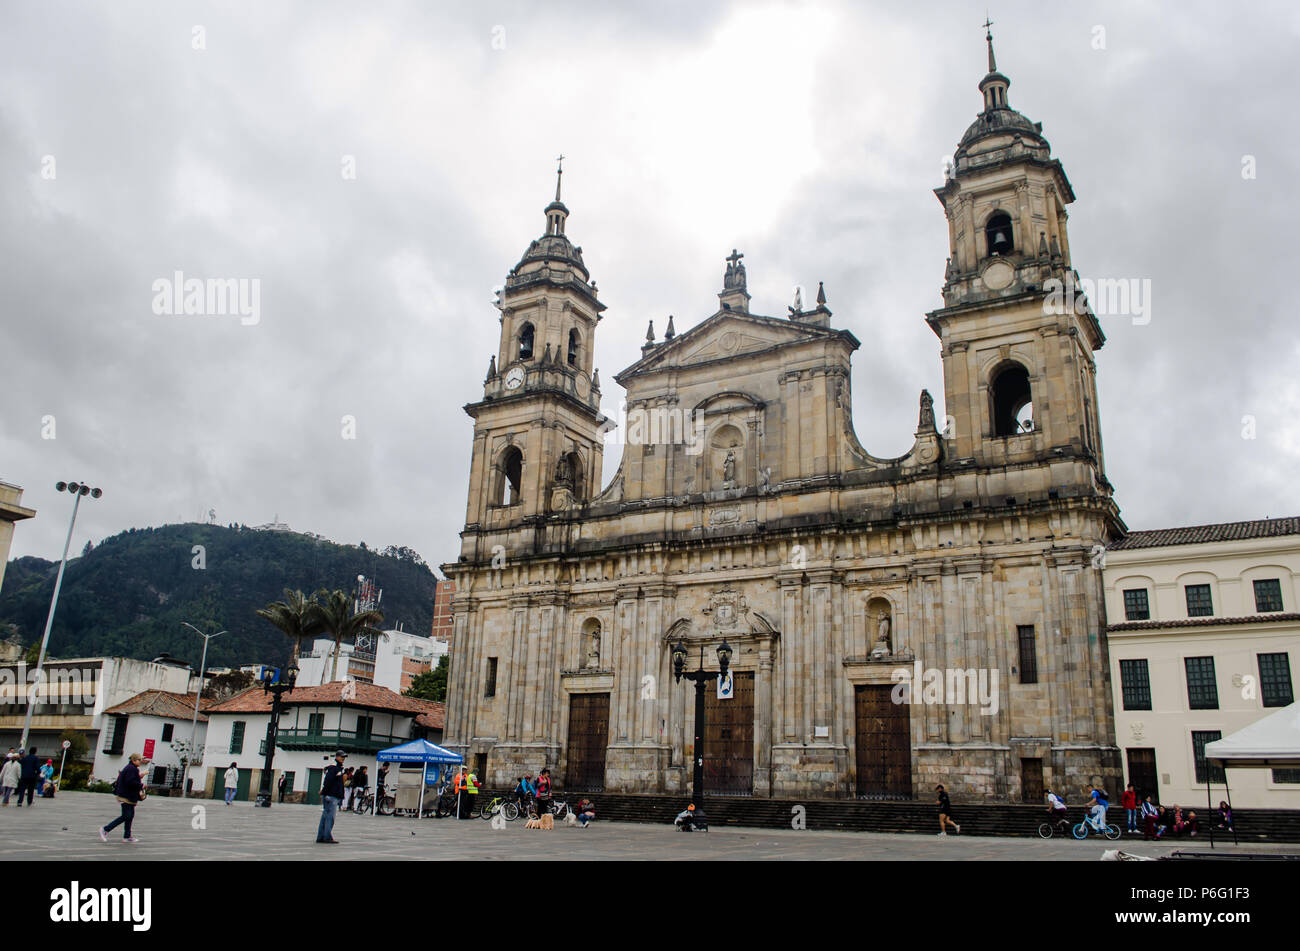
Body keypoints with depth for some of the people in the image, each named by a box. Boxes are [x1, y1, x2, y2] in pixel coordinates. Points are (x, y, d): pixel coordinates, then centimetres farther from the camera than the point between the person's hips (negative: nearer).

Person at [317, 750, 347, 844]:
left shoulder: (339, 768, 19)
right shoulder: (333, 767, -11)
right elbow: (327, 781, -19)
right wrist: (325, 793, -20)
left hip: (335, 796, 10)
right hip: (331, 796, -10)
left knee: (325, 816, 11)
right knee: (330, 817, -8)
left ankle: (320, 837, 15)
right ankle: (328, 837, -6)